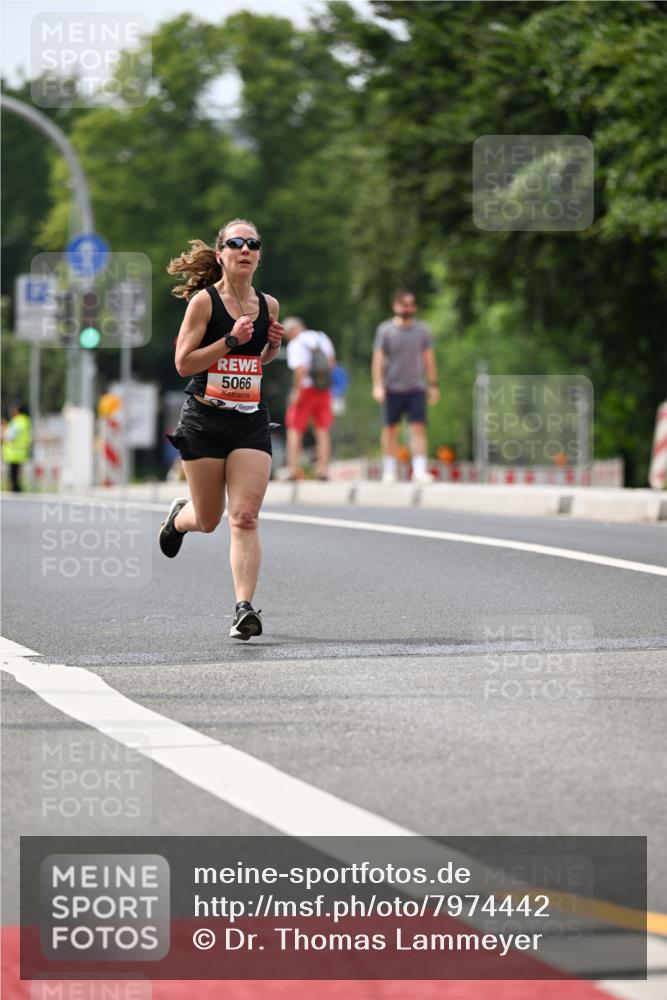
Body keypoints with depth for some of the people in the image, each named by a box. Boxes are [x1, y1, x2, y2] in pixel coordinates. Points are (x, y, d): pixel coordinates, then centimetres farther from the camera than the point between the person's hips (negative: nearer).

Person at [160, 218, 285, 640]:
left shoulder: (268, 305, 6)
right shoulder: (204, 301, -8)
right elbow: (183, 363, -11)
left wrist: (275, 345, 1)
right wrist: (231, 340, -19)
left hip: (251, 422, 2)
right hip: (205, 420, -2)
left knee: (245, 518, -10)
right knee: (208, 520, 10)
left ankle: (245, 607, -12)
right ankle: (180, 515, 46)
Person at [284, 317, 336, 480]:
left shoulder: (295, 345, -13)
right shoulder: (321, 337, 8)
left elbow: (300, 370, -22)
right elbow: (332, 362, 15)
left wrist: (296, 391, -16)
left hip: (305, 389, -6)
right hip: (324, 391, 6)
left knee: (294, 430, 3)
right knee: (323, 431, 11)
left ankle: (293, 470, -4)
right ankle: (324, 469, 10)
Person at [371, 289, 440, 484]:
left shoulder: (422, 330, 7)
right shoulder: (385, 330, 1)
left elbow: (429, 359, 13)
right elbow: (378, 359, -3)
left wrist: (433, 385, 11)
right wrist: (377, 385, -12)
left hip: (416, 388, 1)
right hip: (392, 388, -1)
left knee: (418, 428, -9)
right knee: (390, 429, 6)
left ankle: (419, 470, -14)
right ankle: (389, 470, 16)